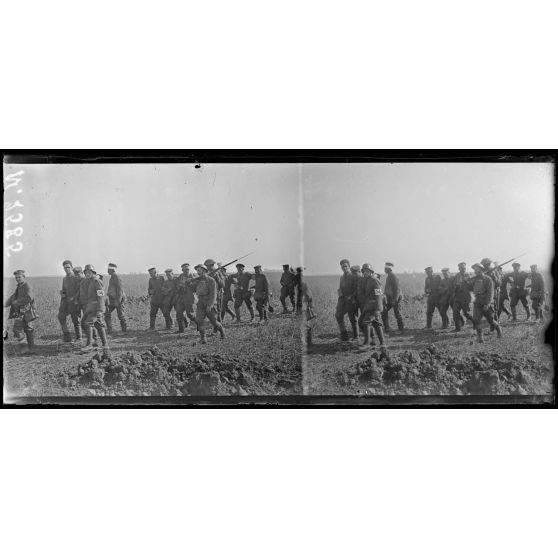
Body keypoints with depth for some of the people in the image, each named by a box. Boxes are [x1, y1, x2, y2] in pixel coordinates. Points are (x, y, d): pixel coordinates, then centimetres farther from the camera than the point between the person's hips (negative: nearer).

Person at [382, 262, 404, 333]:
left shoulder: (394, 277, -16)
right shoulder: (388, 276, 12)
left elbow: (397, 289, -20)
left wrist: (395, 299, -22)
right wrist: (384, 294, 14)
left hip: (395, 298, -9)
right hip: (389, 298, 9)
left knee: (397, 314, 1)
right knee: (384, 312, 6)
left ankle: (401, 328, 13)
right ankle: (386, 329, 12)